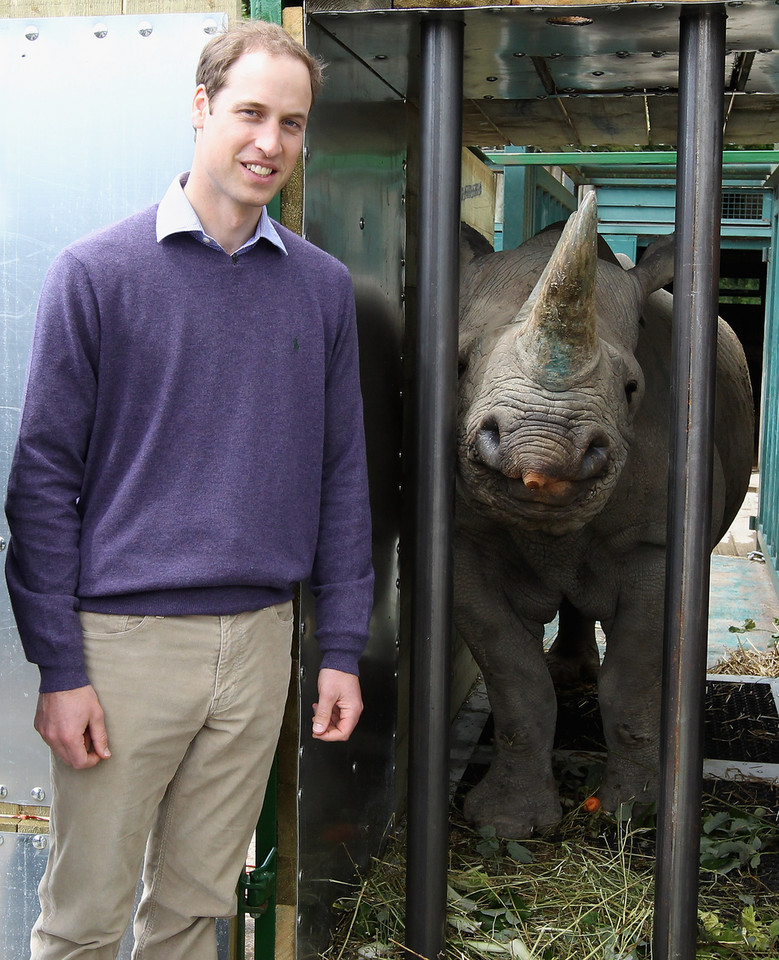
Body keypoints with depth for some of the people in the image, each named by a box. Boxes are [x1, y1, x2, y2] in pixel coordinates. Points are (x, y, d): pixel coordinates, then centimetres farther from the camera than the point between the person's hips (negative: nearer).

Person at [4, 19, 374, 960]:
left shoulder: (324, 287, 6)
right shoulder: (96, 272, -5)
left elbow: (342, 479, 9)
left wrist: (342, 651, 6)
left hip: (257, 639, 3)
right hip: (123, 637, -3)